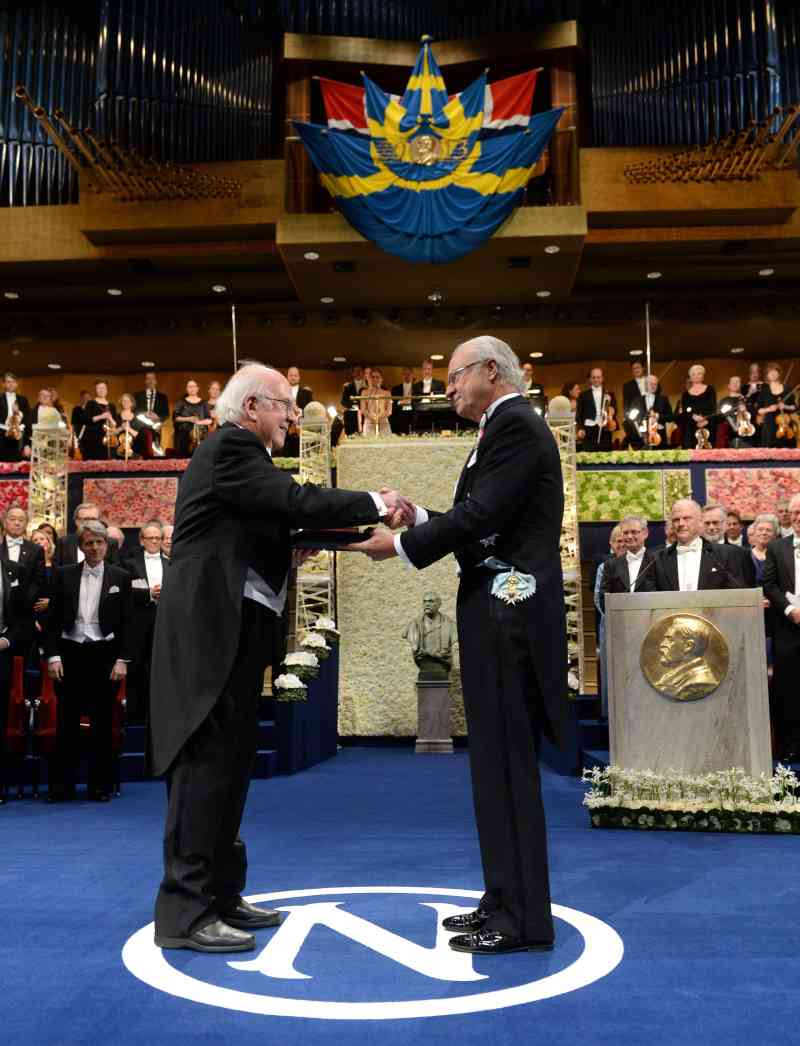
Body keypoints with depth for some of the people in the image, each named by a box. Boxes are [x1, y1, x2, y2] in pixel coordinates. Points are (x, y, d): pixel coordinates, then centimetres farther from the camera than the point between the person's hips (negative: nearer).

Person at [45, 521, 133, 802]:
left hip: (104, 655, -1)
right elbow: (52, 619, 5)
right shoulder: (64, 575, 5)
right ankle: (61, 785, 14)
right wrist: (52, 655, -4)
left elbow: (127, 623, 2)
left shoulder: (121, 577, 3)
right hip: (70, 653, 1)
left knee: (102, 722, 5)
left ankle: (100, 785, 14)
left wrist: (122, 659, -5)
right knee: (67, 721, 5)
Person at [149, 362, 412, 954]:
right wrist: (374, 505, -13)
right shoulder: (231, 447, -11)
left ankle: (221, 894, 23)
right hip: (212, 631, -11)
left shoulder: (241, 453, 20)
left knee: (230, 763, 14)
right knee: (206, 765, -7)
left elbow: (283, 518, 15)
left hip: (234, 630, 11)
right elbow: (296, 501, -22)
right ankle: (186, 912, 1)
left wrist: (366, 525, 6)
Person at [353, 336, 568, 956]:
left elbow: (482, 515, -19)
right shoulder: (507, 426, 21)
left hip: (508, 615, -10)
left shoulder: (515, 424, -9)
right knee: (500, 761, 13)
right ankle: (508, 901, 23)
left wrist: (400, 546, -10)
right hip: (498, 612, 10)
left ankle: (522, 917, 5)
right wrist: (418, 520, 8)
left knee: (506, 763, -5)